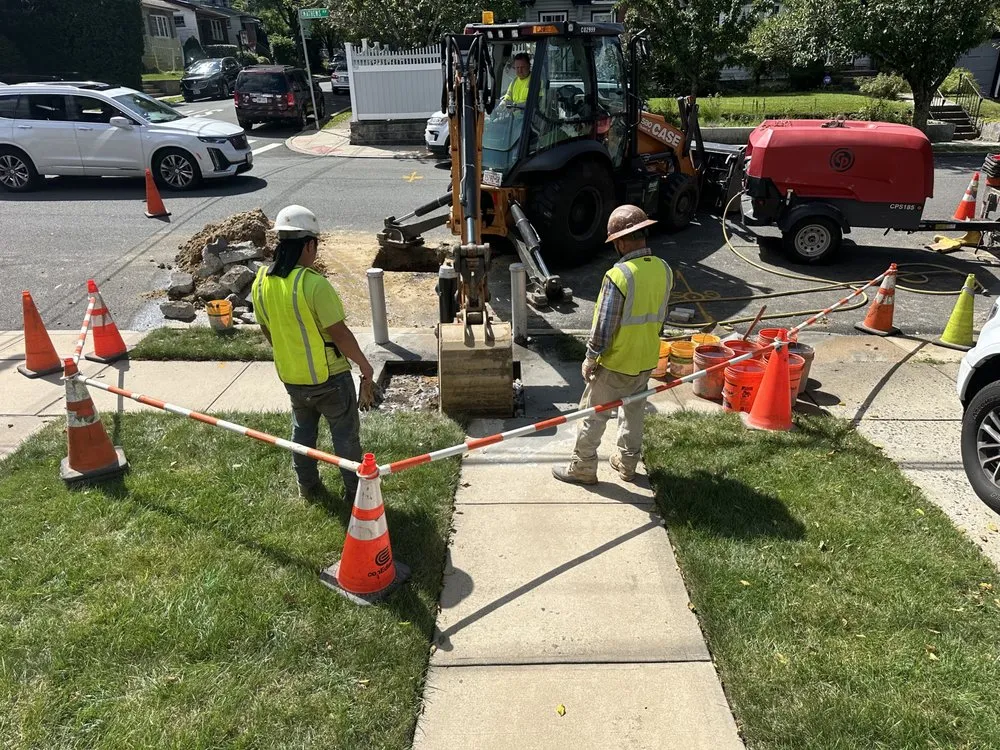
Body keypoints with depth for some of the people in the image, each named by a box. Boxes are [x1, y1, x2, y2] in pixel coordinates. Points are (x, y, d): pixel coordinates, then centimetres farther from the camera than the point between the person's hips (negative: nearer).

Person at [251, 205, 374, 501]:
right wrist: (364, 364, -8)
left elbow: (267, 329, 9)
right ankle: (355, 489, 22)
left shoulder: (261, 282, -5)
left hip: (291, 376, 6)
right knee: (345, 432, 11)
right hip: (328, 376, -6)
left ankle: (307, 486, 36)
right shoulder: (313, 283, -27)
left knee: (302, 429, 24)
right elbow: (339, 333, -23)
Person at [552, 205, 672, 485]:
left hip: (615, 364, -6)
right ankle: (627, 464, 37)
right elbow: (658, 317, 7)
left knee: (593, 415, 10)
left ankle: (582, 469, 22)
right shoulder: (664, 270, -4)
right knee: (634, 412, 22)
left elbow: (603, 326, -21)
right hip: (646, 361, 7)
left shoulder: (618, 276, -26)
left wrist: (590, 359, -8)